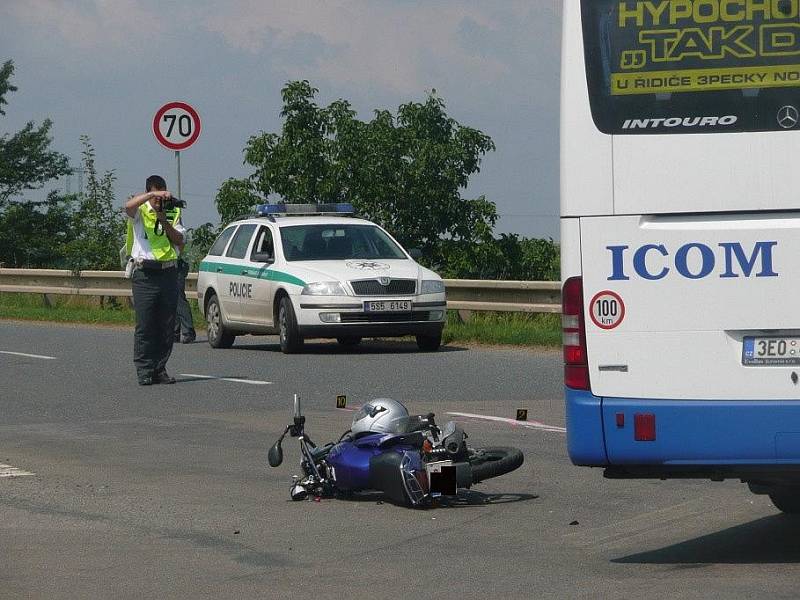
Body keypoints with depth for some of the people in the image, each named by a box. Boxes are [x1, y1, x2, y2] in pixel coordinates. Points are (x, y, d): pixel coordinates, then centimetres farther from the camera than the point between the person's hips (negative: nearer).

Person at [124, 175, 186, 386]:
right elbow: (129, 205, -21)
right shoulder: (140, 212, 3)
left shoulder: (173, 213, 14)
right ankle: (144, 371, -3)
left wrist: (164, 222, -9)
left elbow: (180, 240, 4)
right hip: (145, 274, -4)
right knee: (145, 325, -6)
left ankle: (160, 369, 11)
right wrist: (154, 195, -26)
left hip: (168, 272, 4)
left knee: (167, 325, 4)